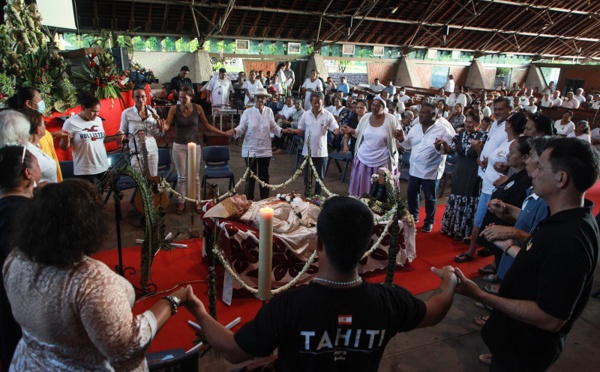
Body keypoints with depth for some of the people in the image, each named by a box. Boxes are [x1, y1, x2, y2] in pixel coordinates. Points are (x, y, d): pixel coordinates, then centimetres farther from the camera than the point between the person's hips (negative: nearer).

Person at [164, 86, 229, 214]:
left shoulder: (197, 108, -3)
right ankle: (182, 202, 19)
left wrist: (224, 133, 0)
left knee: (195, 176, 7)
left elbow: (207, 125, 4)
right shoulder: (174, 109, -5)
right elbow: (167, 125, -10)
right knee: (181, 176, 6)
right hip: (179, 146, 0)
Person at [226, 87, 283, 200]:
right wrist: (235, 131, -25)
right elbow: (242, 128, -6)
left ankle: (265, 199, 24)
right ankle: (248, 199, 20)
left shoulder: (269, 111, 2)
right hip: (250, 150, -2)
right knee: (251, 174, 7)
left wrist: (282, 131, -7)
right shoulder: (248, 112, -6)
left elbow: (273, 127, 9)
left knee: (264, 174, 12)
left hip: (265, 150, 2)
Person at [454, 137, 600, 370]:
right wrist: (511, 249, 25)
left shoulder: (569, 240, -36)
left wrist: (480, 296, -35)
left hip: (523, 352, -8)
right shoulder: (567, 220, -4)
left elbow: (551, 319, -33)